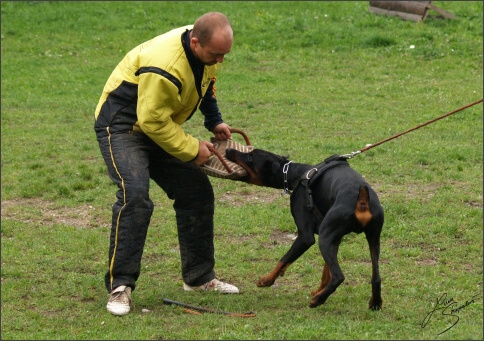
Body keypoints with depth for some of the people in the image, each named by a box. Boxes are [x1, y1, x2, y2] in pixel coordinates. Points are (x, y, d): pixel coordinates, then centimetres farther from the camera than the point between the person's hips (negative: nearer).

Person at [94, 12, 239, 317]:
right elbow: (153, 121, -29)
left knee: (197, 192, 7)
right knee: (135, 197, -27)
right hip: (123, 127, -9)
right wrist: (192, 150, -21)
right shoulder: (163, 65, -36)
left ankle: (199, 277, 20)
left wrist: (214, 121, 6)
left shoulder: (207, 49, -8)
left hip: (160, 127, 9)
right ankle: (120, 286, -22)